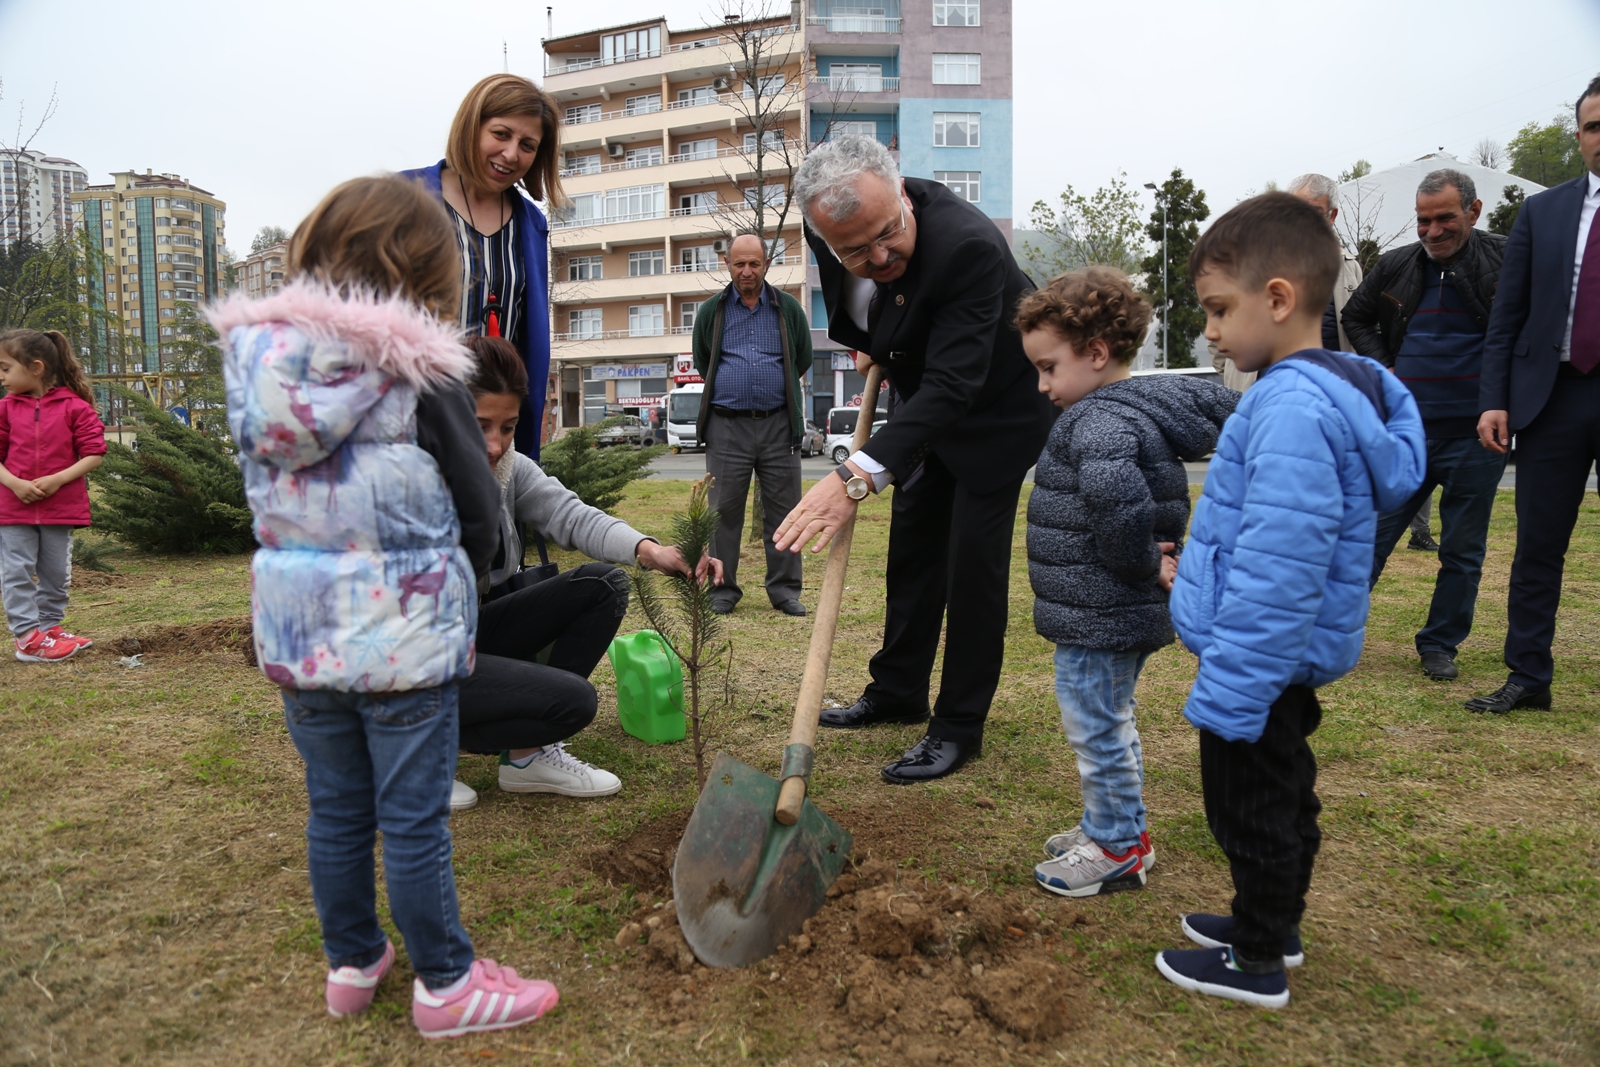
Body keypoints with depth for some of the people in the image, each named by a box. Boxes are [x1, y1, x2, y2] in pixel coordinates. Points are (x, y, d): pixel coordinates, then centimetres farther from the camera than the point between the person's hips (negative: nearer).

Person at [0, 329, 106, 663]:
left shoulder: (75, 406, -5)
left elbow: (94, 454, -7)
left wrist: (57, 479, -18)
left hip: (61, 505, -1)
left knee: (56, 573, 10)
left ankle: (49, 627, 25)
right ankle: (28, 636, 4)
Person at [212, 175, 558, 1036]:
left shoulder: (253, 359, 2)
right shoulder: (418, 370, -12)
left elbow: (269, 496, 10)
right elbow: (478, 507, -6)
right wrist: (457, 592, 12)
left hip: (298, 627, 5)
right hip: (406, 632, -5)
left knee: (335, 808, 18)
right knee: (414, 819, 5)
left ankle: (351, 964, 35)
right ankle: (445, 986, 21)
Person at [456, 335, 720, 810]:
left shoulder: (511, 469, -2)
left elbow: (571, 515, -18)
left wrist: (648, 550, -35)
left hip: (478, 627, 8)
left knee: (603, 586, -8)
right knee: (572, 700, -23)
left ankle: (528, 755, 1)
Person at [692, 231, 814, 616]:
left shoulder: (788, 309, 8)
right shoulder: (711, 312, 8)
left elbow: (803, 361, 17)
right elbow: (702, 364, 18)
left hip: (779, 424, 0)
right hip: (726, 427, 0)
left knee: (783, 510, 2)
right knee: (724, 511, 1)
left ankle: (784, 588, 11)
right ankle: (723, 588, 10)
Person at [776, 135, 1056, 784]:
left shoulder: (968, 246, -38)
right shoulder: (829, 226, -16)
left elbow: (952, 386, -44)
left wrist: (858, 476, -53)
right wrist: (871, 342, 3)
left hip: (998, 407, -7)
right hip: (925, 397, 7)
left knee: (972, 565, -7)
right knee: (911, 548, 13)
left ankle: (959, 726, 7)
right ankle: (898, 692, 28)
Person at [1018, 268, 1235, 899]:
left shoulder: (1101, 420, -22)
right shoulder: (1143, 406, 9)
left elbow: (1113, 488, -42)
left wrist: (1139, 562, -27)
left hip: (1099, 616, -10)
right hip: (1118, 611, 10)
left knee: (1096, 729, 4)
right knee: (1109, 724, 22)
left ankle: (1117, 850, 19)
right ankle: (1116, 827, 37)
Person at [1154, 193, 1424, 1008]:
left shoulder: (1293, 408, -27)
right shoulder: (1335, 386, 7)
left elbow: (1275, 575, -30)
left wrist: (1228, 691, -27)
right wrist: (1198, 565, 23)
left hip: (1262, 661, -10)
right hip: (1289, 661, 10)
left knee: (1251, 809, 8)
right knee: (1280, 798, 23)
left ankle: (1257, 963, 26)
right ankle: (1270, 923, 42)